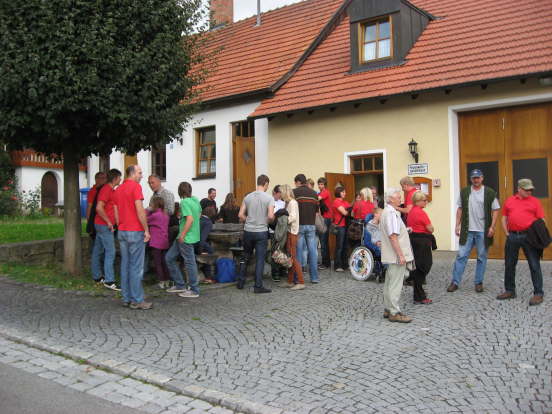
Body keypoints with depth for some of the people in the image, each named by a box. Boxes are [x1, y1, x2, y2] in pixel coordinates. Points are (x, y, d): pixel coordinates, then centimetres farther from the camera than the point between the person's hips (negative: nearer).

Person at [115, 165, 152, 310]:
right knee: (136, 267, -5)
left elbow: (116, 212, 17)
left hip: (122, 232, 8)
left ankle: (126, 298, 15)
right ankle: (137, 300, -2)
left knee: (125, 265, 10)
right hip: (135, 231, -8)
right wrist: (146, 230, -13)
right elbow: (139, 210, -17)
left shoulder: (118, 189, 15)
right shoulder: (135, 186, -11)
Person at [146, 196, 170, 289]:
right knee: (164, 262, 12)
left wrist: (148, 210, 3)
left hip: (156, 243, -7)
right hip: (165, 243, 7)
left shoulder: (155, 215, -13)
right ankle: (166, 282, 15)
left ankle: (161, 282, 2)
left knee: (157, 263, 1)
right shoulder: (165, 215, 9)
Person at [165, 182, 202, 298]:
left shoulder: (185, 202, -17)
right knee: (169, 258, 15)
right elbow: (199, 214, 21)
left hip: (186, 237, -9)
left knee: (189, 262, 1)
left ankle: (194, 290, 11)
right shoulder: (196, 200, 8)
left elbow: (190, 219, -25)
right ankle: (179, 285, 21)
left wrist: (182, 235, -20)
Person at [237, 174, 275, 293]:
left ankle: (240, 282, 24)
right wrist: (267, 221, 3)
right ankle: (258, 286, 3)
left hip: (248, 231, 4)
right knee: (260, 259, 2)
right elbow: (271, 216, -18)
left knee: (245, 257, 18)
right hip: (261, 232, -4)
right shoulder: (269, 198, -9)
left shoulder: (248, 197, 2)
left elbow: (241, 215, 0)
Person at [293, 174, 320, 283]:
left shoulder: (294, 192, -4)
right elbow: (317, 210, 14)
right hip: (311, 225, 3)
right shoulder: (314, 193, 10)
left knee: (298, 251, 2)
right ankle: (314, 277, 9)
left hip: (299, 225, -3)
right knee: (312, 251, 6)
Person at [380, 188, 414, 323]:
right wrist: (401, 255, -22)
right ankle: (395, 313, 0)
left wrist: (404, 230, 17)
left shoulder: (387, 212, 15)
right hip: (396, 255, -11)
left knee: (389, 283, 15)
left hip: (391, 256, 11)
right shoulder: (391, 213, -18)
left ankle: (388, 309, 24)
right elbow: (393, 236, -23)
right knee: (395, 285, -5)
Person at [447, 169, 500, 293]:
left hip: (483, 231, -1)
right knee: (461, 256, 0)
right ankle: (455, 282, 5)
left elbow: (495, 210, 0)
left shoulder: (490, 193, -1)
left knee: (482, 257, 7)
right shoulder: (464, 192, 6)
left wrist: (492, 227, -9)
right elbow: (460, 209, 10)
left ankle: (479, 283, 18)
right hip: (467, 230, 1)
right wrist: (457, 225, 4)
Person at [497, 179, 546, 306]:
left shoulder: (535, 201, 3)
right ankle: (510, 291, 24)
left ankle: (538, 293, 4)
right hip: (512, 237, 3)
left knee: (534, 265, -2)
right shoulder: (509, 200, 12)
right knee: (509, 265, 11)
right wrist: (506, 233, 6)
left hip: (529, 237, -3)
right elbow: (504, 218, 16)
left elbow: (541, 220, 1)